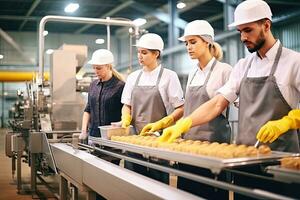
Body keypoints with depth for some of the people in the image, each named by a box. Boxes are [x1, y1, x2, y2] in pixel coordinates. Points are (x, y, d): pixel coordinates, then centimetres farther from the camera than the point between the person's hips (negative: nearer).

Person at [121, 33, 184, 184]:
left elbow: (180, 109, -4)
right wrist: (126, 119, -4)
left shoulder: (169, 76, -2)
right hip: (135, 136, 4)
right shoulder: (133, 77, 12)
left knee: (157, 181, -3)